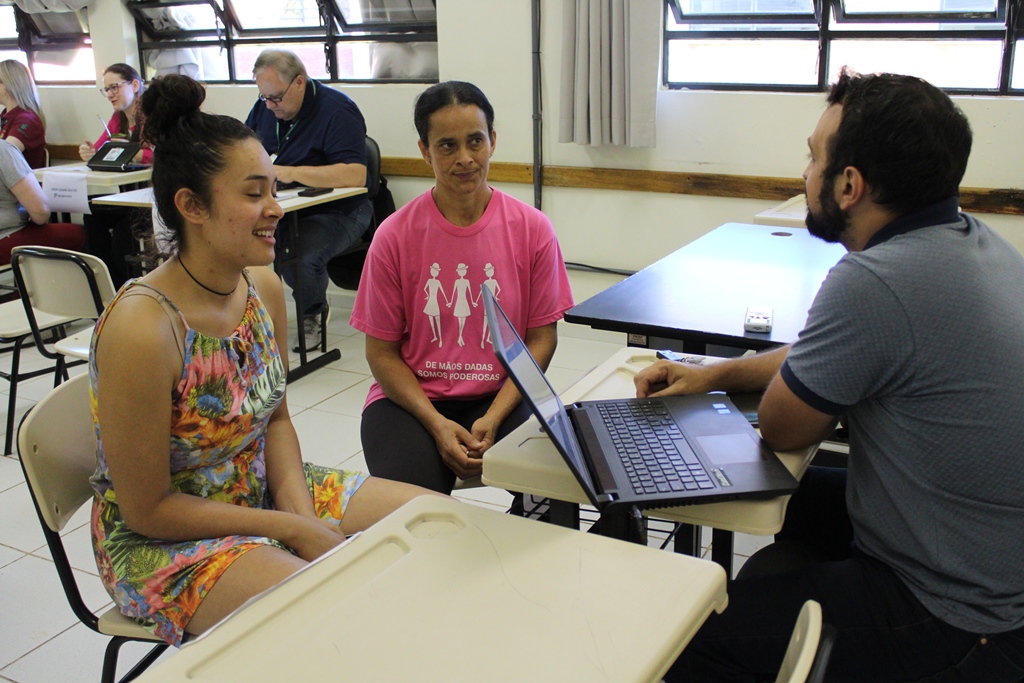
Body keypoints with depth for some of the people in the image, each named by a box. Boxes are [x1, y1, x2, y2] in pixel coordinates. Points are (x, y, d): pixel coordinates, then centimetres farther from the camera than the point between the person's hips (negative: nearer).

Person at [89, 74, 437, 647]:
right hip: (158, 538, -7)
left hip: (263, 488, 7)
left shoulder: (265, 287, -6)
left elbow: (277, 418, 6)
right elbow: (148, 508, -21)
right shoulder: (142, 330, -29)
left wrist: (304, 515, -10)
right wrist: (293, 530, -17)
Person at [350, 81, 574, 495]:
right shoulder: (395, 236, -5)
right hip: (411, 397, -1)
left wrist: (493, 418, -13)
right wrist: (437, 424, -15)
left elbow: (541, 337, 1)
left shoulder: (532, 229, -2)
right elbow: (381, 352, -1)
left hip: (502, 396, 1)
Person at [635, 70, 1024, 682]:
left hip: (958, 625, -9)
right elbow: (836, 357, 12)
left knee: (691, 634, 0)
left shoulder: (874, 283, -32)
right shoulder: (973, 238, -1)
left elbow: (781, 429, -15)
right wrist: (713, 376, 8)